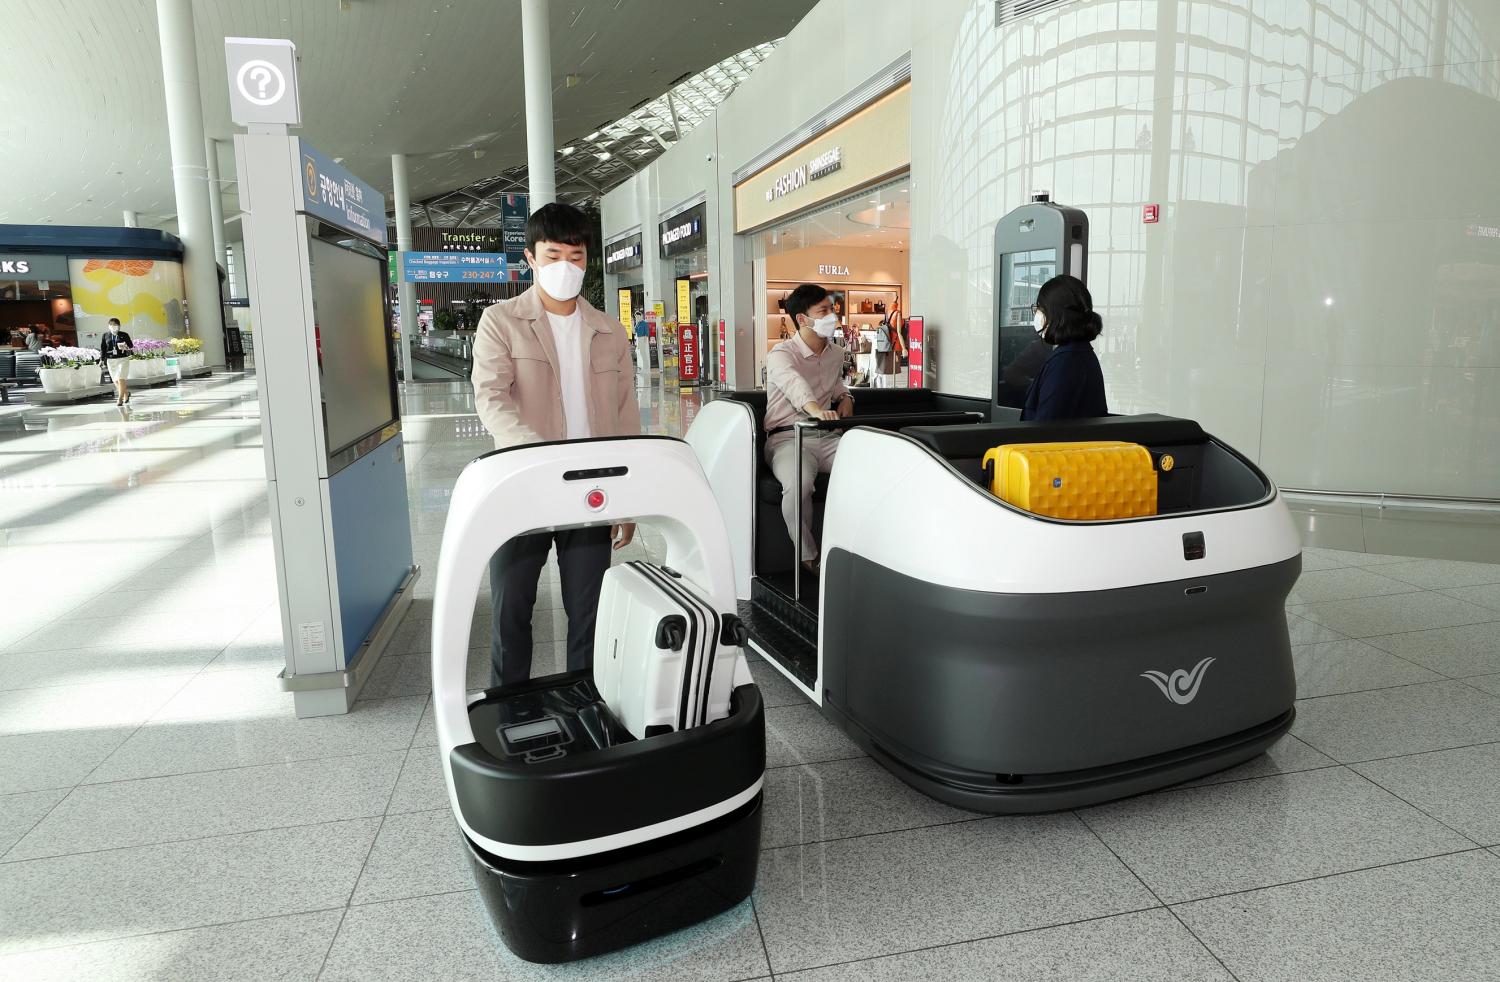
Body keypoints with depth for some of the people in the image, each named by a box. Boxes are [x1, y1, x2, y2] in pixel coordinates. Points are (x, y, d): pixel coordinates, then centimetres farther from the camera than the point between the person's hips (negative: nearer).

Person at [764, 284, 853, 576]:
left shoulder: (836, 354, 15)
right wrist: (815, 409, -56)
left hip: (826, 436, 6)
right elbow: (793, 382, -34)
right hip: (787, 438, -6)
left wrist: (845, 398, 11)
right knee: (799, 483, -37)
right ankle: (808, 557, -17)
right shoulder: (781, 354, -9)